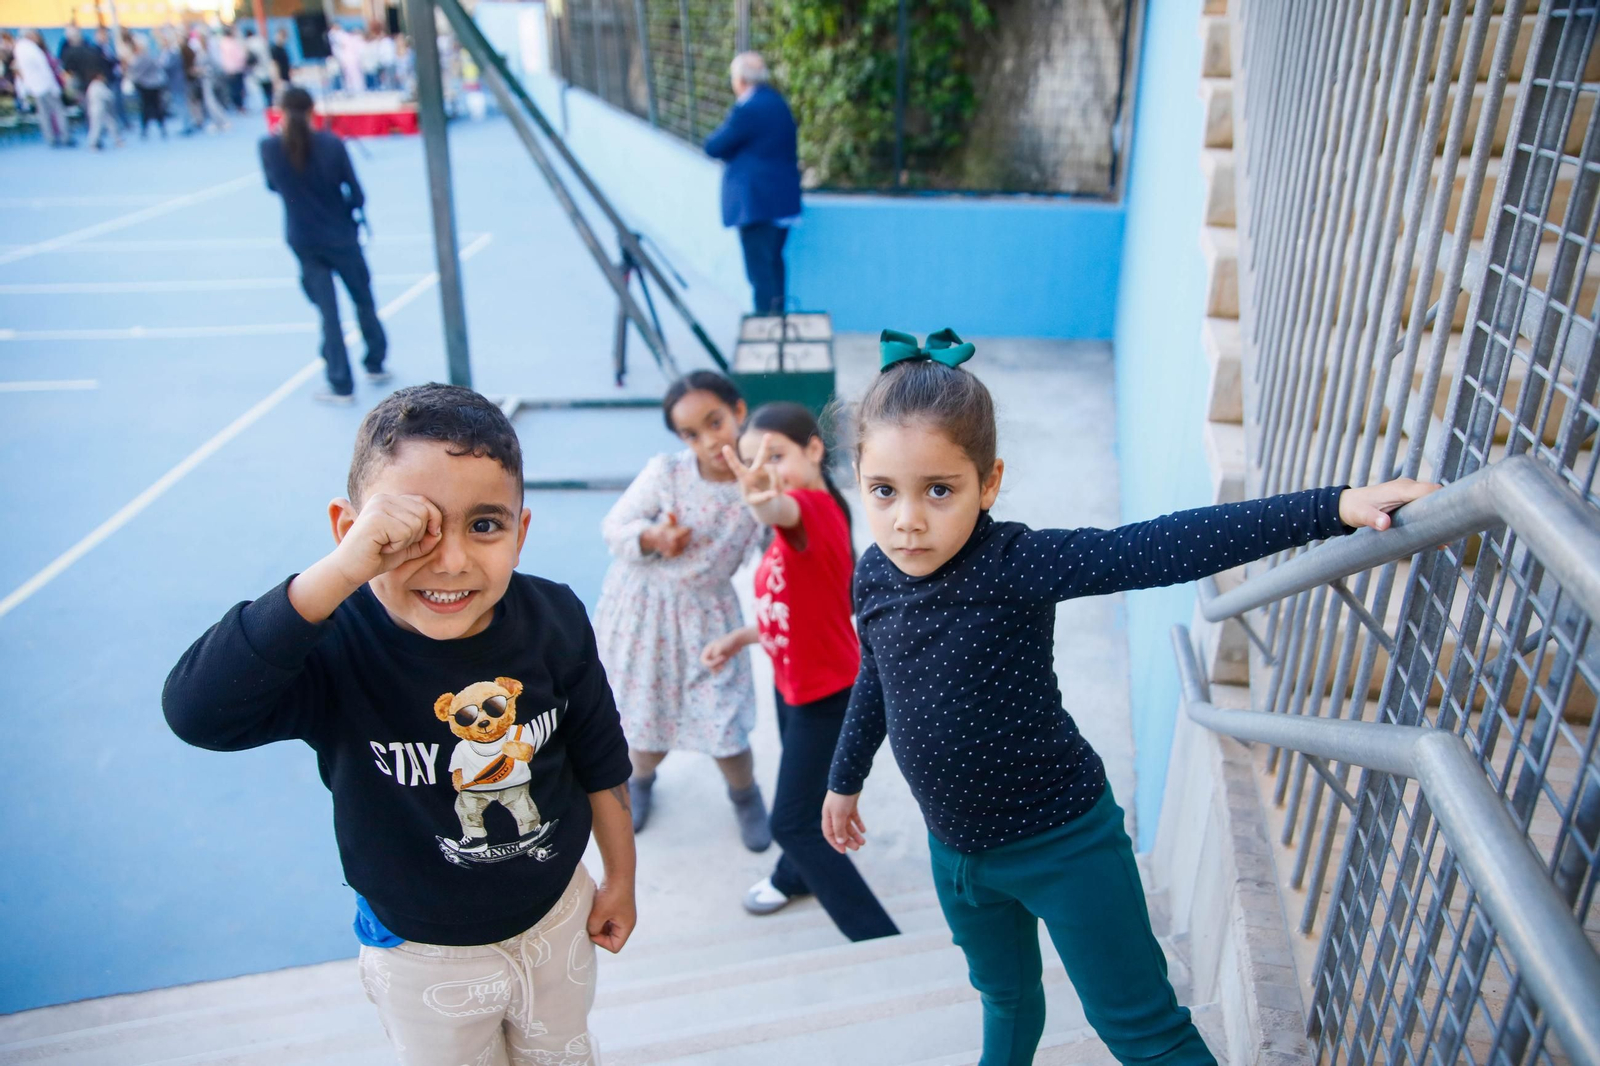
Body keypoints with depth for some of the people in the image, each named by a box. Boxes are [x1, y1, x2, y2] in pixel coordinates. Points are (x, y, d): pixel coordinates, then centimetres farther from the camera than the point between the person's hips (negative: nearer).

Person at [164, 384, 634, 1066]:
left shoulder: (553, 620, -20)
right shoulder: (336, 647, -29)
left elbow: (600, 761, -6)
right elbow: (195, 712, -49)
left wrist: (620, 877, 5)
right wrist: (339, 572, -56)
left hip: (557, 916, 2)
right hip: (423, 954, -2)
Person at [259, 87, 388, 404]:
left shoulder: (270, 147, -9)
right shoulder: (331, 144, -13)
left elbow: (273, 186, 8)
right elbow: (356, 195, -7)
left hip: (303, 242, 2)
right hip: (341, 236, -1)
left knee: (328, 311, 7)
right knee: (363, 300, 18)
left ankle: (341, 385, 9)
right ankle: (375, 366, 30)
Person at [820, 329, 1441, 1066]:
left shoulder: (1016, 563, -27)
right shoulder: (873, 575, -10)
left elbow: (1165, 548, -38)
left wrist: (1334, 507, -47)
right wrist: (846, 778, 22)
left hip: (1065, 844, -5)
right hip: (956, 848, 6)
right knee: (1006, 996, 30)